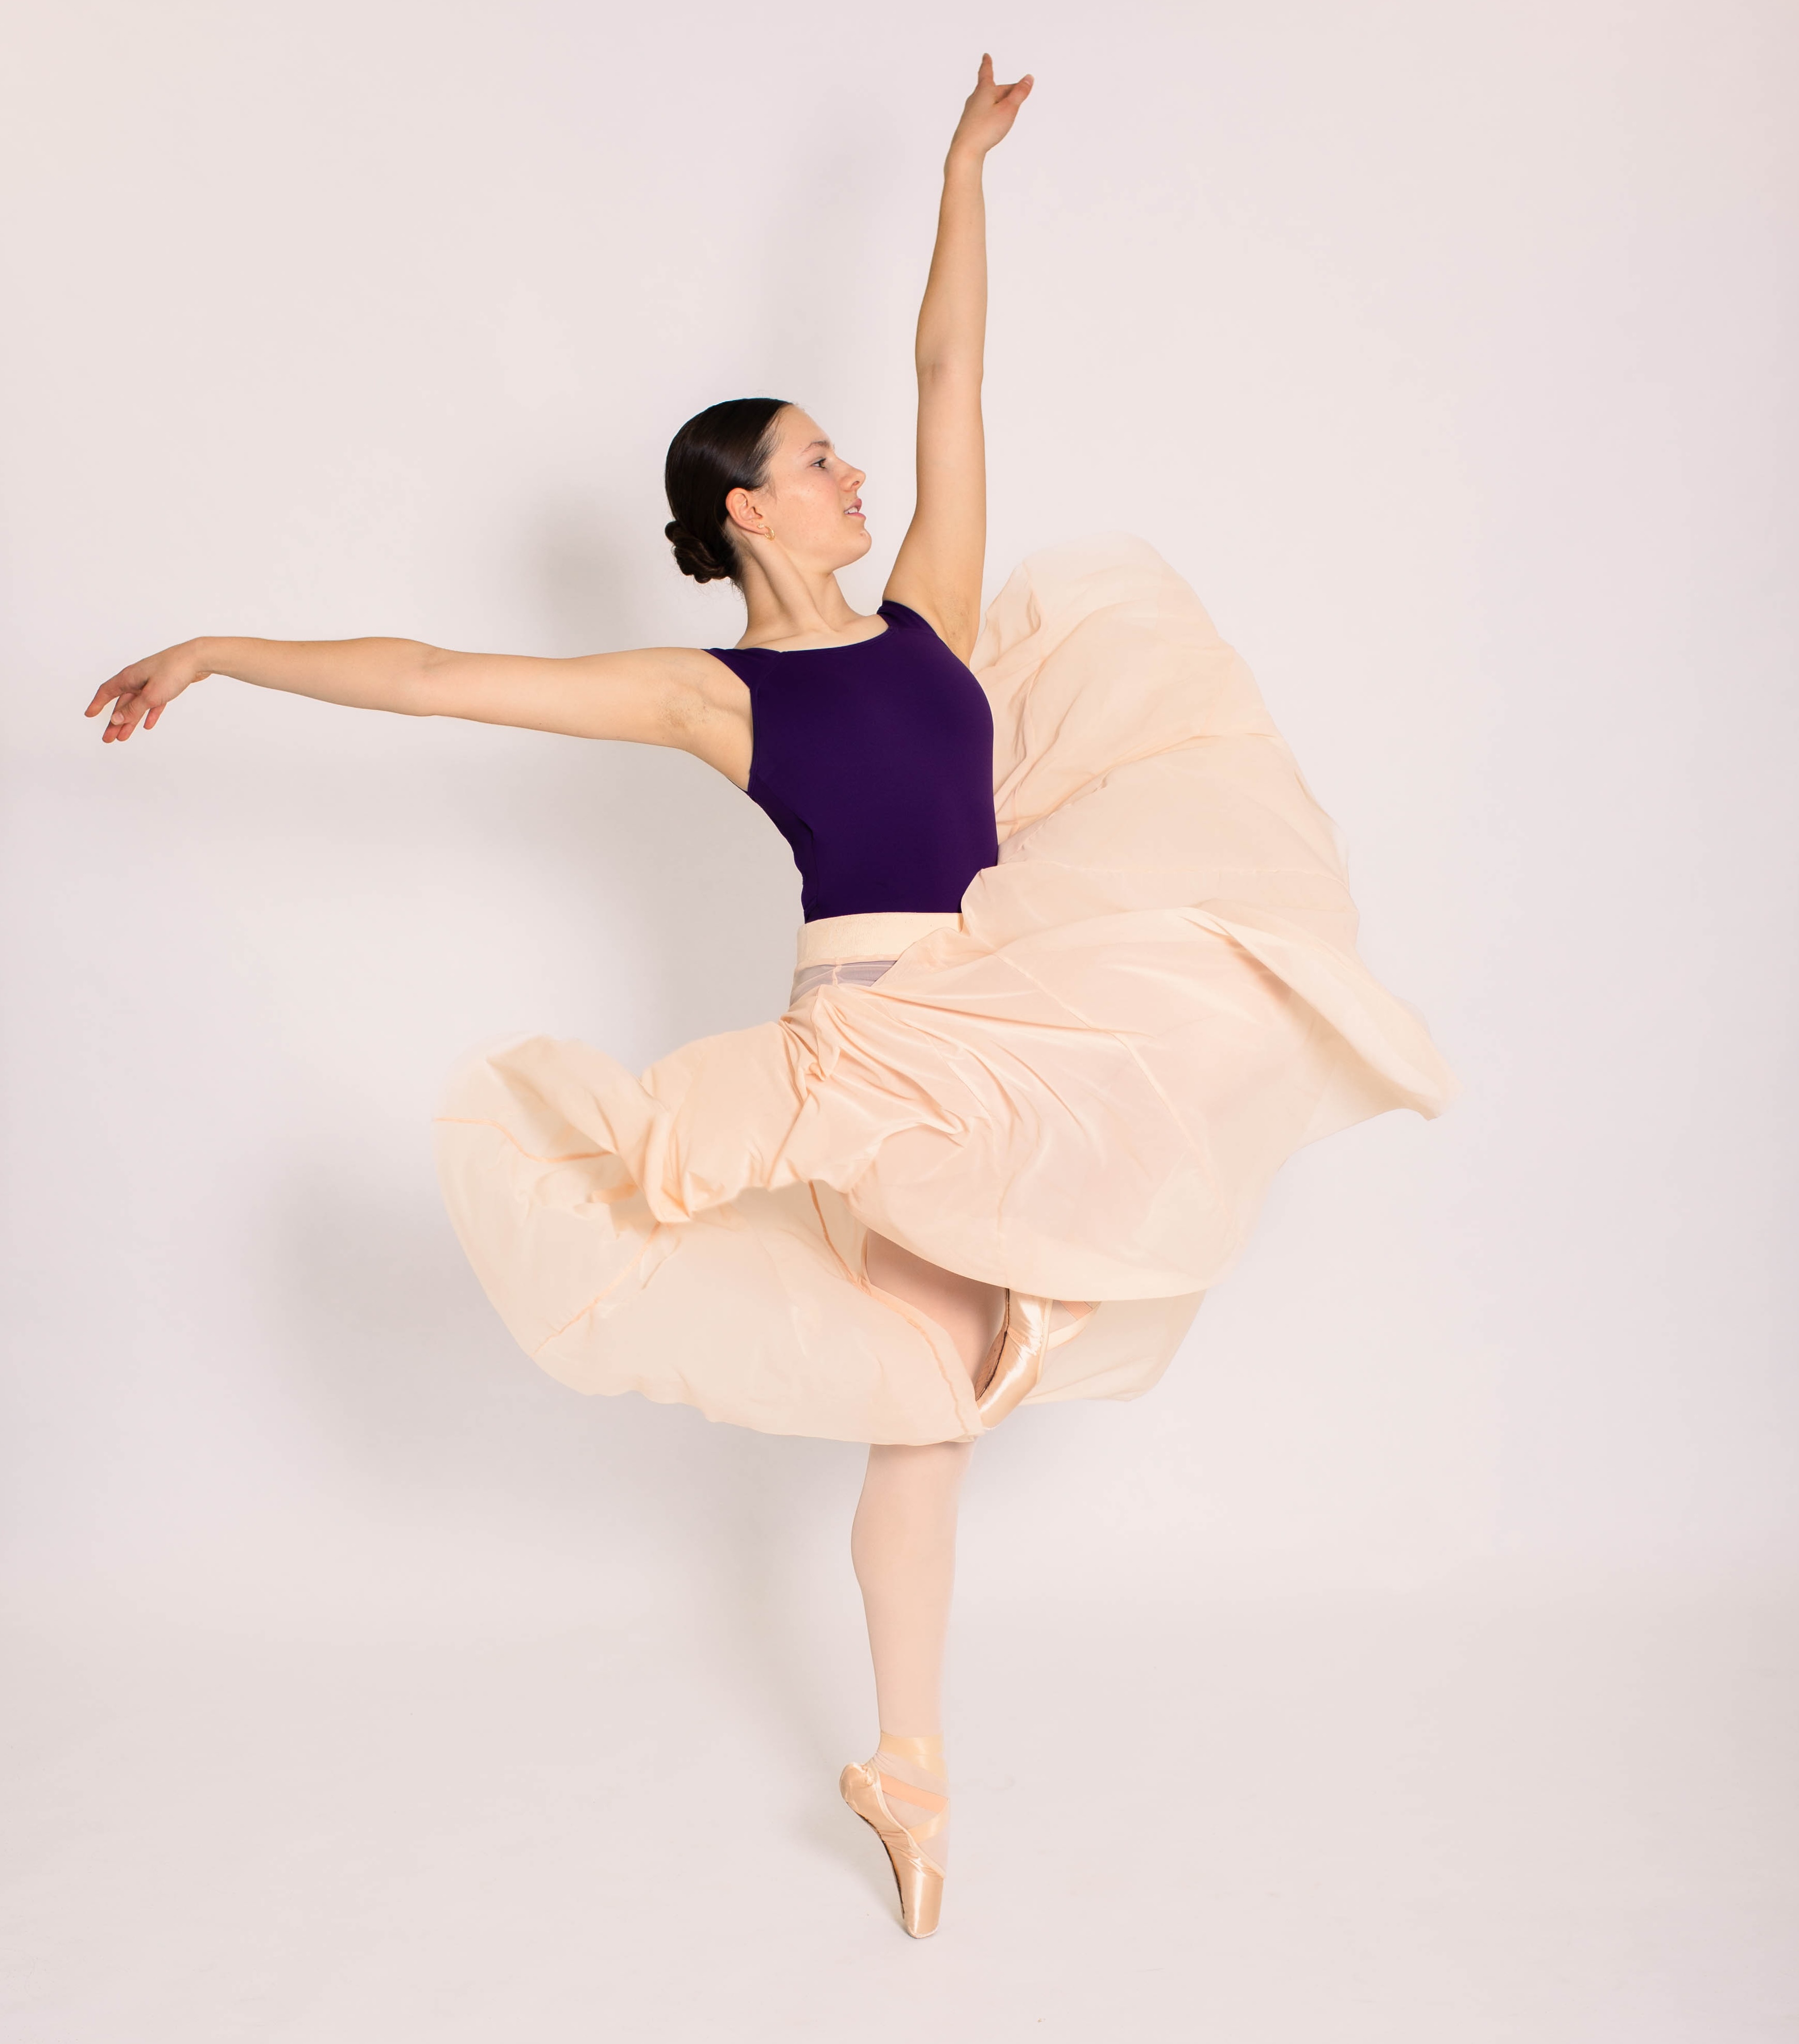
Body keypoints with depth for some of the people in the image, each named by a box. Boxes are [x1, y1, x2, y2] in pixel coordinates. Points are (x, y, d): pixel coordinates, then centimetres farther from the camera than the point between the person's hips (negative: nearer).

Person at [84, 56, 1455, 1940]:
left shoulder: (929, 615, 8)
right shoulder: (712, 695, -4)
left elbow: (950, 371, 9)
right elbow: (432, 675, -3)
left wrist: (963, 171, 8)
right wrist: (225, 654, -3)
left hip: (1016, 1015, 6)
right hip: (877, 1046, -5)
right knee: (919, 1409, -1)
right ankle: (907, 1765, 17)